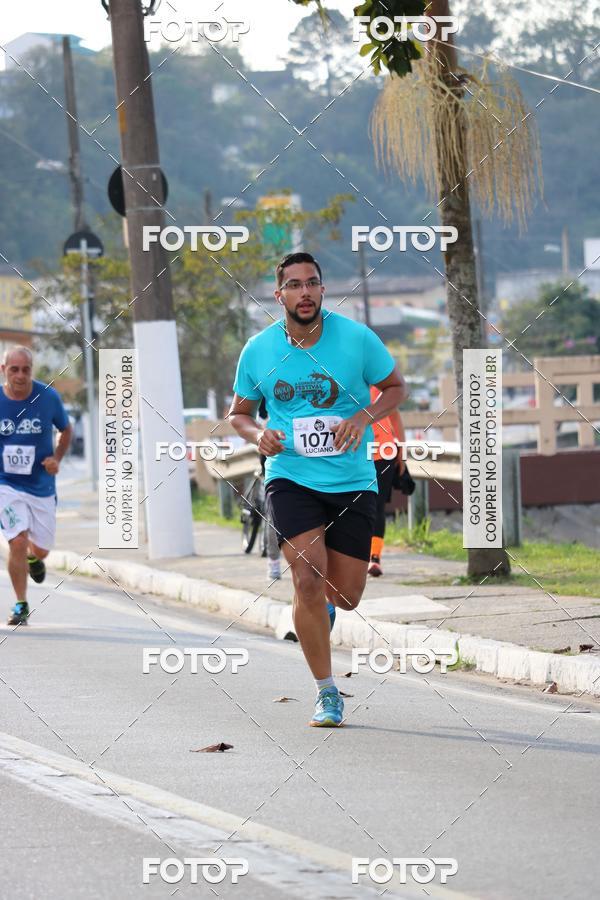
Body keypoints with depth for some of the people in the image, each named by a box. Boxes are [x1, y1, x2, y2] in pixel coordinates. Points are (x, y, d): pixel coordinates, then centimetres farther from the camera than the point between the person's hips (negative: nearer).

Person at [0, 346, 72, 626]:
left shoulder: (48, 397, -9)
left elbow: (66, 430, 8)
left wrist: (56, 459, -8)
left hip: (41, 485, 2)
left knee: (41, 549, 10)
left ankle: (33, 557, 50)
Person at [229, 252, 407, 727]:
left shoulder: (356, 338, -6)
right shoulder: (258, 350, -1)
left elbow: (396, 387, 6)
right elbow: (239, 412, 13)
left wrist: (363, 417, -13)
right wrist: (258, 434, -9)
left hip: (352, 480, 1)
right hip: (291, 478, 0)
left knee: (346, 596, 3)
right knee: (308, 580, -18)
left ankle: (324, 605, 44)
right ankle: (327, 693, -6)